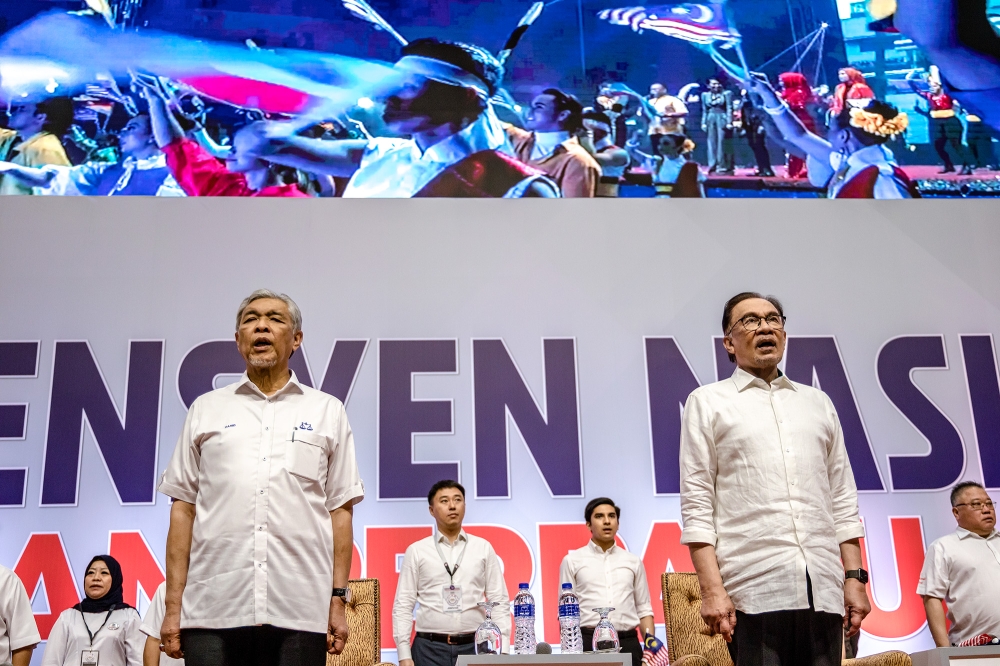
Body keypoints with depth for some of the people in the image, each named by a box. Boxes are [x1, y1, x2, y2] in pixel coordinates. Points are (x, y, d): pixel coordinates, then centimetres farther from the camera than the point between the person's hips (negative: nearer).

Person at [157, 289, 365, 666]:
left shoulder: (327, 412, 11)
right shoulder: (206, 409, 13)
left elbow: (340, 510, 8)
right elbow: (183, 508, 10)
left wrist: (339, 598, 1)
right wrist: (173, 605, 4)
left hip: (300, 613, 0)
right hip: (213, 610, 1)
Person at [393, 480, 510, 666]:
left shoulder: (484, 549, 8)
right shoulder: (416, 551, 5)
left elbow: (499, 602, 6)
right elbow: (403, 606, 3)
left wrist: (502, 650, -2)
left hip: (473, 647, 1)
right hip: (430, 648, -1)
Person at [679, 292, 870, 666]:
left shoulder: (818, 403, 20)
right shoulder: (708, 402, 8)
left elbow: (843, 502, 17)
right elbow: (696, 506, 0)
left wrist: (855, 578, 8)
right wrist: (712, 589, -10)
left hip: (824, 591, 4)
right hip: (753, 591, -3)